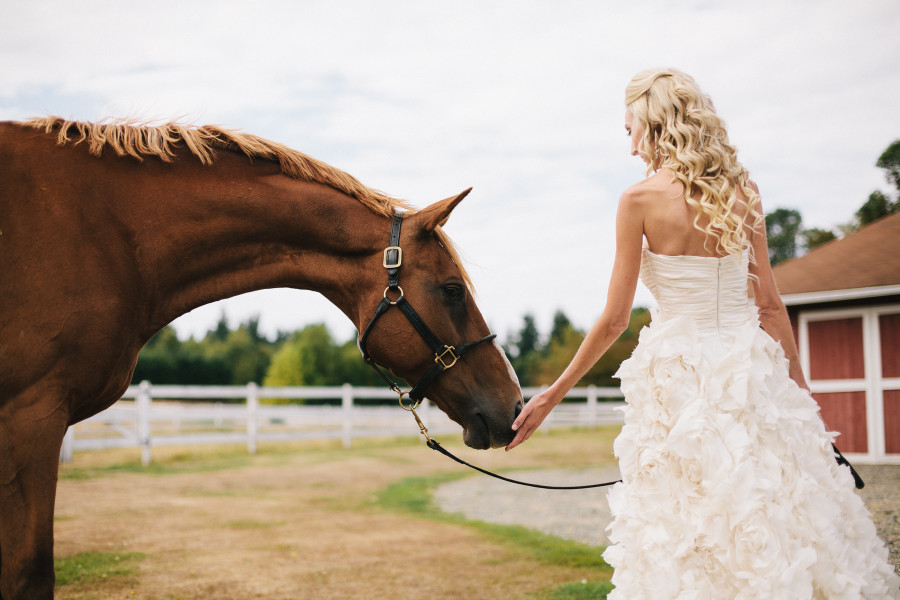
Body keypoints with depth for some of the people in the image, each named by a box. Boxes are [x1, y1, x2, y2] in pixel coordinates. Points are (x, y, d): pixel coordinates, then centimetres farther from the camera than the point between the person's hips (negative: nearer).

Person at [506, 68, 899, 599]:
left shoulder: (641, 201, -9)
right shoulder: (743, 192, 4)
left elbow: (614, 320, -7)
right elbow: (771, 305, 7)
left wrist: (550, 398, 2)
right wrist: (801, 393, 17)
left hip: (679, 375, -5)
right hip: (750, 371, 5)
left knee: (685, 549, 5)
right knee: (774, 524, 13)